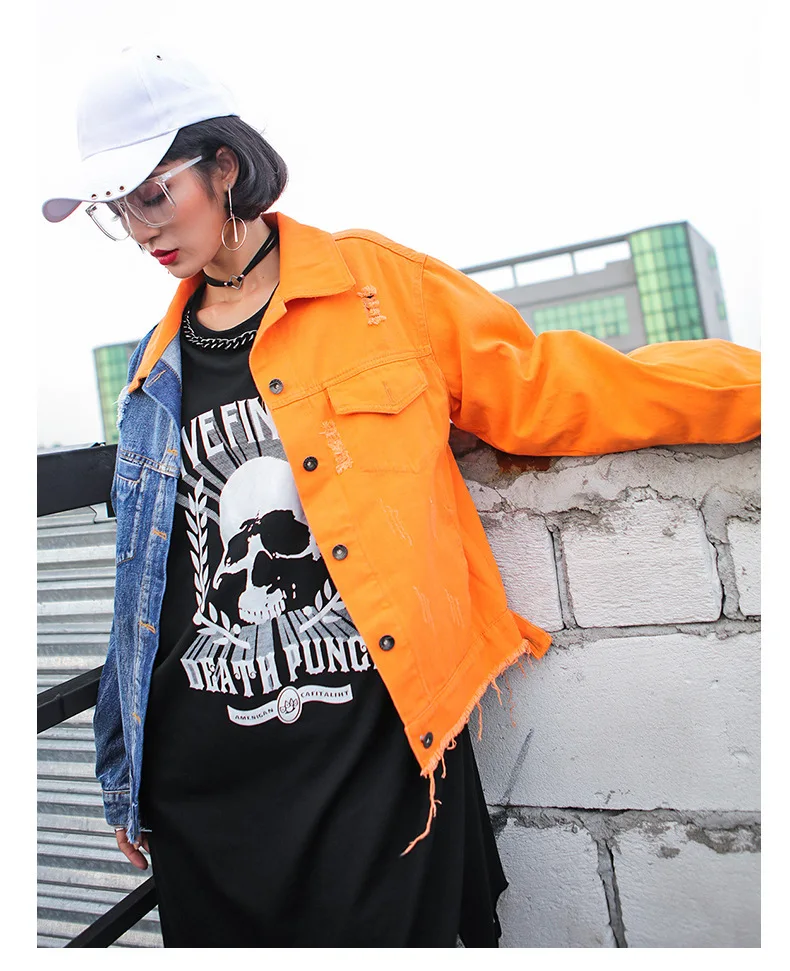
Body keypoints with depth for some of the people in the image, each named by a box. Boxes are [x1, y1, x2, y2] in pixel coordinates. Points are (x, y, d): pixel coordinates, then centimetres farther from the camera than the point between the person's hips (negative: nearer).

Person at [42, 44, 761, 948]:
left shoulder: (373, 281, -1)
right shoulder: (159, 363, 10)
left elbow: (546, 391, 2)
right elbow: (147, 583, 15)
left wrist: (758, 380, 2)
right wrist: (127, 779, 20)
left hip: (375, 749, -3)